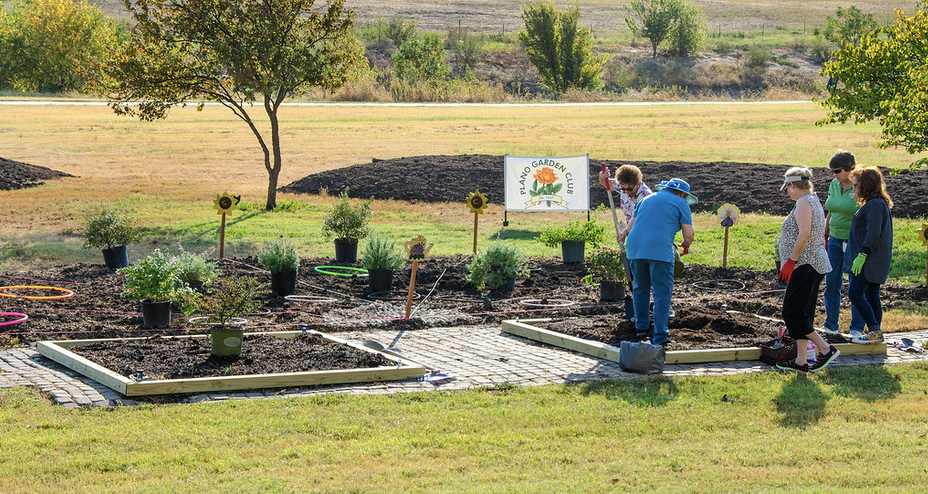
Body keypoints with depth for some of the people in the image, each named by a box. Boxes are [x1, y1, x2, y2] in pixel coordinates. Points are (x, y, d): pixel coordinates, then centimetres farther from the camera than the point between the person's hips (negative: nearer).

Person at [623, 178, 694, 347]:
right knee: (662, 293, 0)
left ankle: (641, 326, 29)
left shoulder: (647, 199, 24)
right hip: (660, 251, -5)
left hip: (635, 248, 5)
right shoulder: (680, 204, 9)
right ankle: (659, 336, -4)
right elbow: (689, 234, 3)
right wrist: (685, 244, 24)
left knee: (640, 287, 23)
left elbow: (630, 227, 25)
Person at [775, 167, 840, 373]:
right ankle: (801, 361, 11)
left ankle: (826, 349, -7)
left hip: (805, 264, -10)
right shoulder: (814, 201, 18)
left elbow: (804, 234, -23)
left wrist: (790, 261, -21)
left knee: (793, 313, -8)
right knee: (801, 313, 11)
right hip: (815, 264, 10)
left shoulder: (803, 203, -12)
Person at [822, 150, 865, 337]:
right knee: (831, 283, 9)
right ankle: (831, 325, 20)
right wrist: (825, 236, 16)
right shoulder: (834, 185, 7)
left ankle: (857, 327, 11)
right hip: (835, 240, 6)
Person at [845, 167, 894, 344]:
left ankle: (874, 331, -11)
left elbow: (873, 234, -23)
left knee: (855, 294, -11)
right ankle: (875, 333, 14)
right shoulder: (876, 204, 16)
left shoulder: (875, 205, -16)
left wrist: (861, 255, -24)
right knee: (871, 297, 12)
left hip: (870, 261, -10)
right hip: (874, 261, 10)